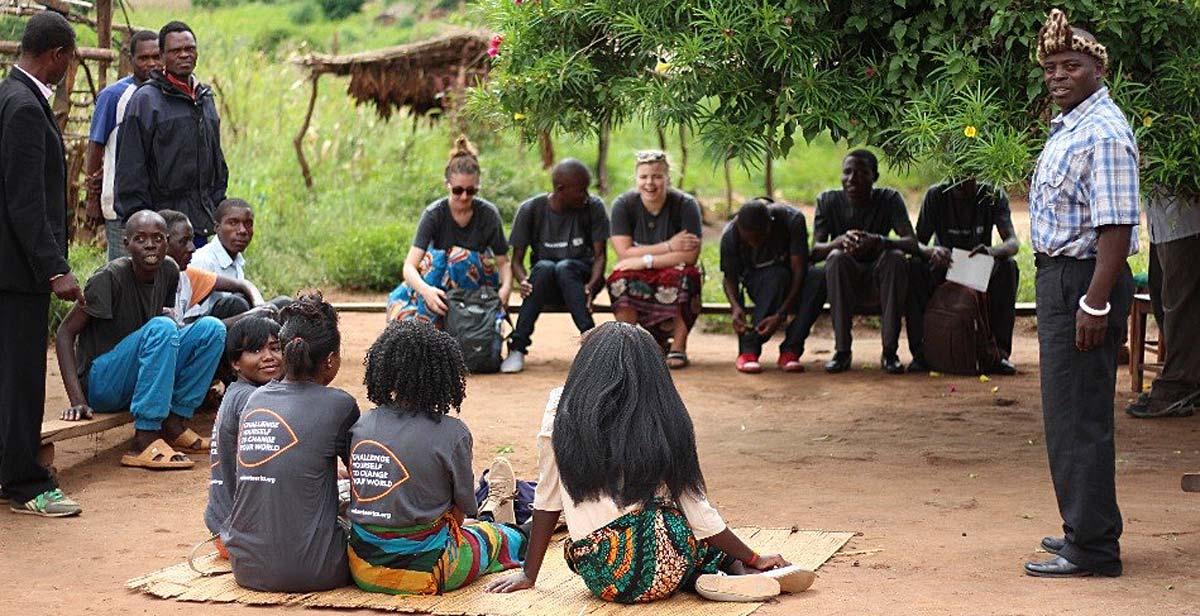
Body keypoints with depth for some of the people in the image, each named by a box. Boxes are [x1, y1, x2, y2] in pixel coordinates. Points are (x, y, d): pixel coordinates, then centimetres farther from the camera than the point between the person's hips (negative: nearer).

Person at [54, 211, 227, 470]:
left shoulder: (169, 271, 3)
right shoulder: (110, 278, -16)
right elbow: (65, 332, -17)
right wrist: (77, 400, -27)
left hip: (140, 381, 7)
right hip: (101, 385, -7)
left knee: (212, 328, -7)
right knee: (161, 328, -31)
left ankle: (174, 424, -7)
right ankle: (145, 441, -33)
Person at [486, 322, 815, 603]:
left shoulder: (561, 412, 2)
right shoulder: (665, 422, 2)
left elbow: (547, 500, 6)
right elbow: (698, 516, 5)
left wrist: (529, 574, 16)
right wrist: (754, 558, 18)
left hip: (599, 577, 1)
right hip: (665, 572, -1)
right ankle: (740, 570, 5)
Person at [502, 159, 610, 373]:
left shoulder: (593, 207, -5)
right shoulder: (530, 210, -6)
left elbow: (600, 255, -6)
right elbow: (516, 260, -6)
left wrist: (592, 285, -27)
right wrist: (523, 281, -29)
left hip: (580, 278, 0)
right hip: (544, 283, 0)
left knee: (564, 267, -34)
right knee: (543, 267, -34)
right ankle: (517, 347, -37)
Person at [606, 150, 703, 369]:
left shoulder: (685, 205, -11)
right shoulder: (623, 205, -7)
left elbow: (690, 255, -20)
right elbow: (624, 253, -15)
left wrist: (645, 261, -26)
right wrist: (668, 246, -21)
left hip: (675, 281, -1)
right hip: (638, 283, 1)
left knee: (683, 275, -34)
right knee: (620, 277, -30)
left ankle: (678, 346, -20)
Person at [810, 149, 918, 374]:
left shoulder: (889, 199, -7)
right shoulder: (828, 201, -6)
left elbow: (912, 243, -19)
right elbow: (815, 250, -14)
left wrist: (878, 241, -40)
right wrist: (841, 241, -37)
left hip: (878, 282, 0)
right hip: (843, 282, 0)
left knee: (896, 258, -29)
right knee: (837, 258, -31)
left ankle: (890, 350, -25)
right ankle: (842, 351, -27)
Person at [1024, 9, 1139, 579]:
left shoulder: (1103, 132, -17)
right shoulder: (1066, 126, 16)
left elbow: (1116, 225, -24)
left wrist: (1095, 302, -28)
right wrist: (1078, 295, 19)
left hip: (1084, 278, -11)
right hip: (1059, 276, 11)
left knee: (1078, 415, -6)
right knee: (1069, 411, 17)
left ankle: (1092, 548, 1)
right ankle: (1086, 529, 28)